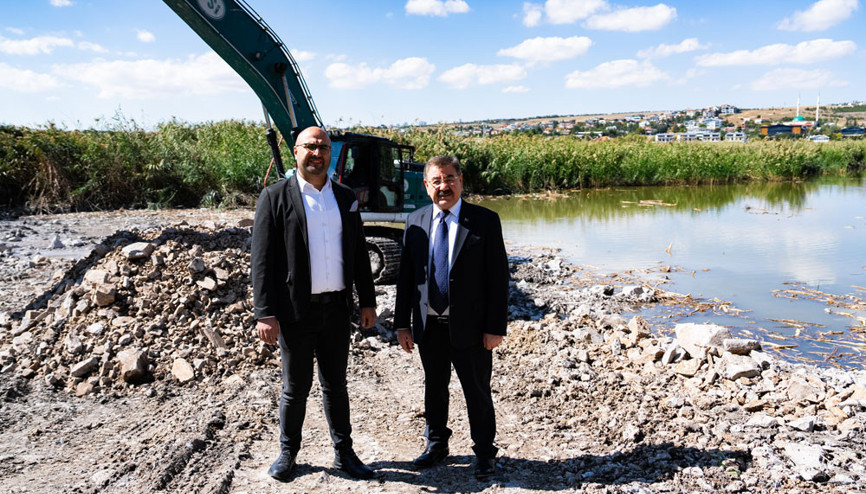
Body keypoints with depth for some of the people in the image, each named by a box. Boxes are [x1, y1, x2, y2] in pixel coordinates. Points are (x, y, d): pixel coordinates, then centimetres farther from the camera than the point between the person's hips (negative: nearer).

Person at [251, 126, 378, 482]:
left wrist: (367, 301, 9)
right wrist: (265, 314, -13)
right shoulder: (275, 197, -5)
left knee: (335, 384, 15)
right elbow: (262, 260, -7)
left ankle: (343, 452, 29)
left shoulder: (345, 197, 8)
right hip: (295, 309, -3)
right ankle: (288, 452, 30)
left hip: (336, 308, 4)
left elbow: (359, 252, 12)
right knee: (296, 387, 9)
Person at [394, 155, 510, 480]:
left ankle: (484, 453, 28)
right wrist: (402, 322, 3)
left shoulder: (485, 221, -5)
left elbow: (498, 277, -7)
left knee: (477, 392, 9)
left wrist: (495, 327, -11)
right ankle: (436, 445, 38)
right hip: (429, 327, 3)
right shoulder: (415, 222, 5)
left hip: (470, 327, -3)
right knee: (434, 388, 18)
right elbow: (405, 276, 7)